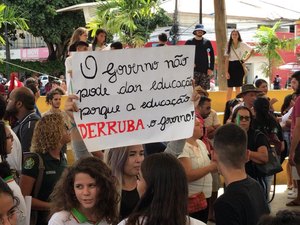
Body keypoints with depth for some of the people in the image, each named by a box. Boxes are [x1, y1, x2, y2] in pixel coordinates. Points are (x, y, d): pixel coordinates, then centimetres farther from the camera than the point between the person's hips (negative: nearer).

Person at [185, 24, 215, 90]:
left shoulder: (207, 42, 8)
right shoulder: (189, 42, 6)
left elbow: (212, 56, 8)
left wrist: (211, 68, 0)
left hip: (205, 71, 1)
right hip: (194, 70, -1)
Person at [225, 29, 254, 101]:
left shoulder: (242, 44, 1)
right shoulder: (229, 45, 3)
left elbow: (252, 50, 10)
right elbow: (226, 59, -1)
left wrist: (245, 59, 2)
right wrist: (226, 72, -8)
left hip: (239, 66, 0)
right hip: (231, 66, 1)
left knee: (238, 87, 3)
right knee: (229, 88, -2)